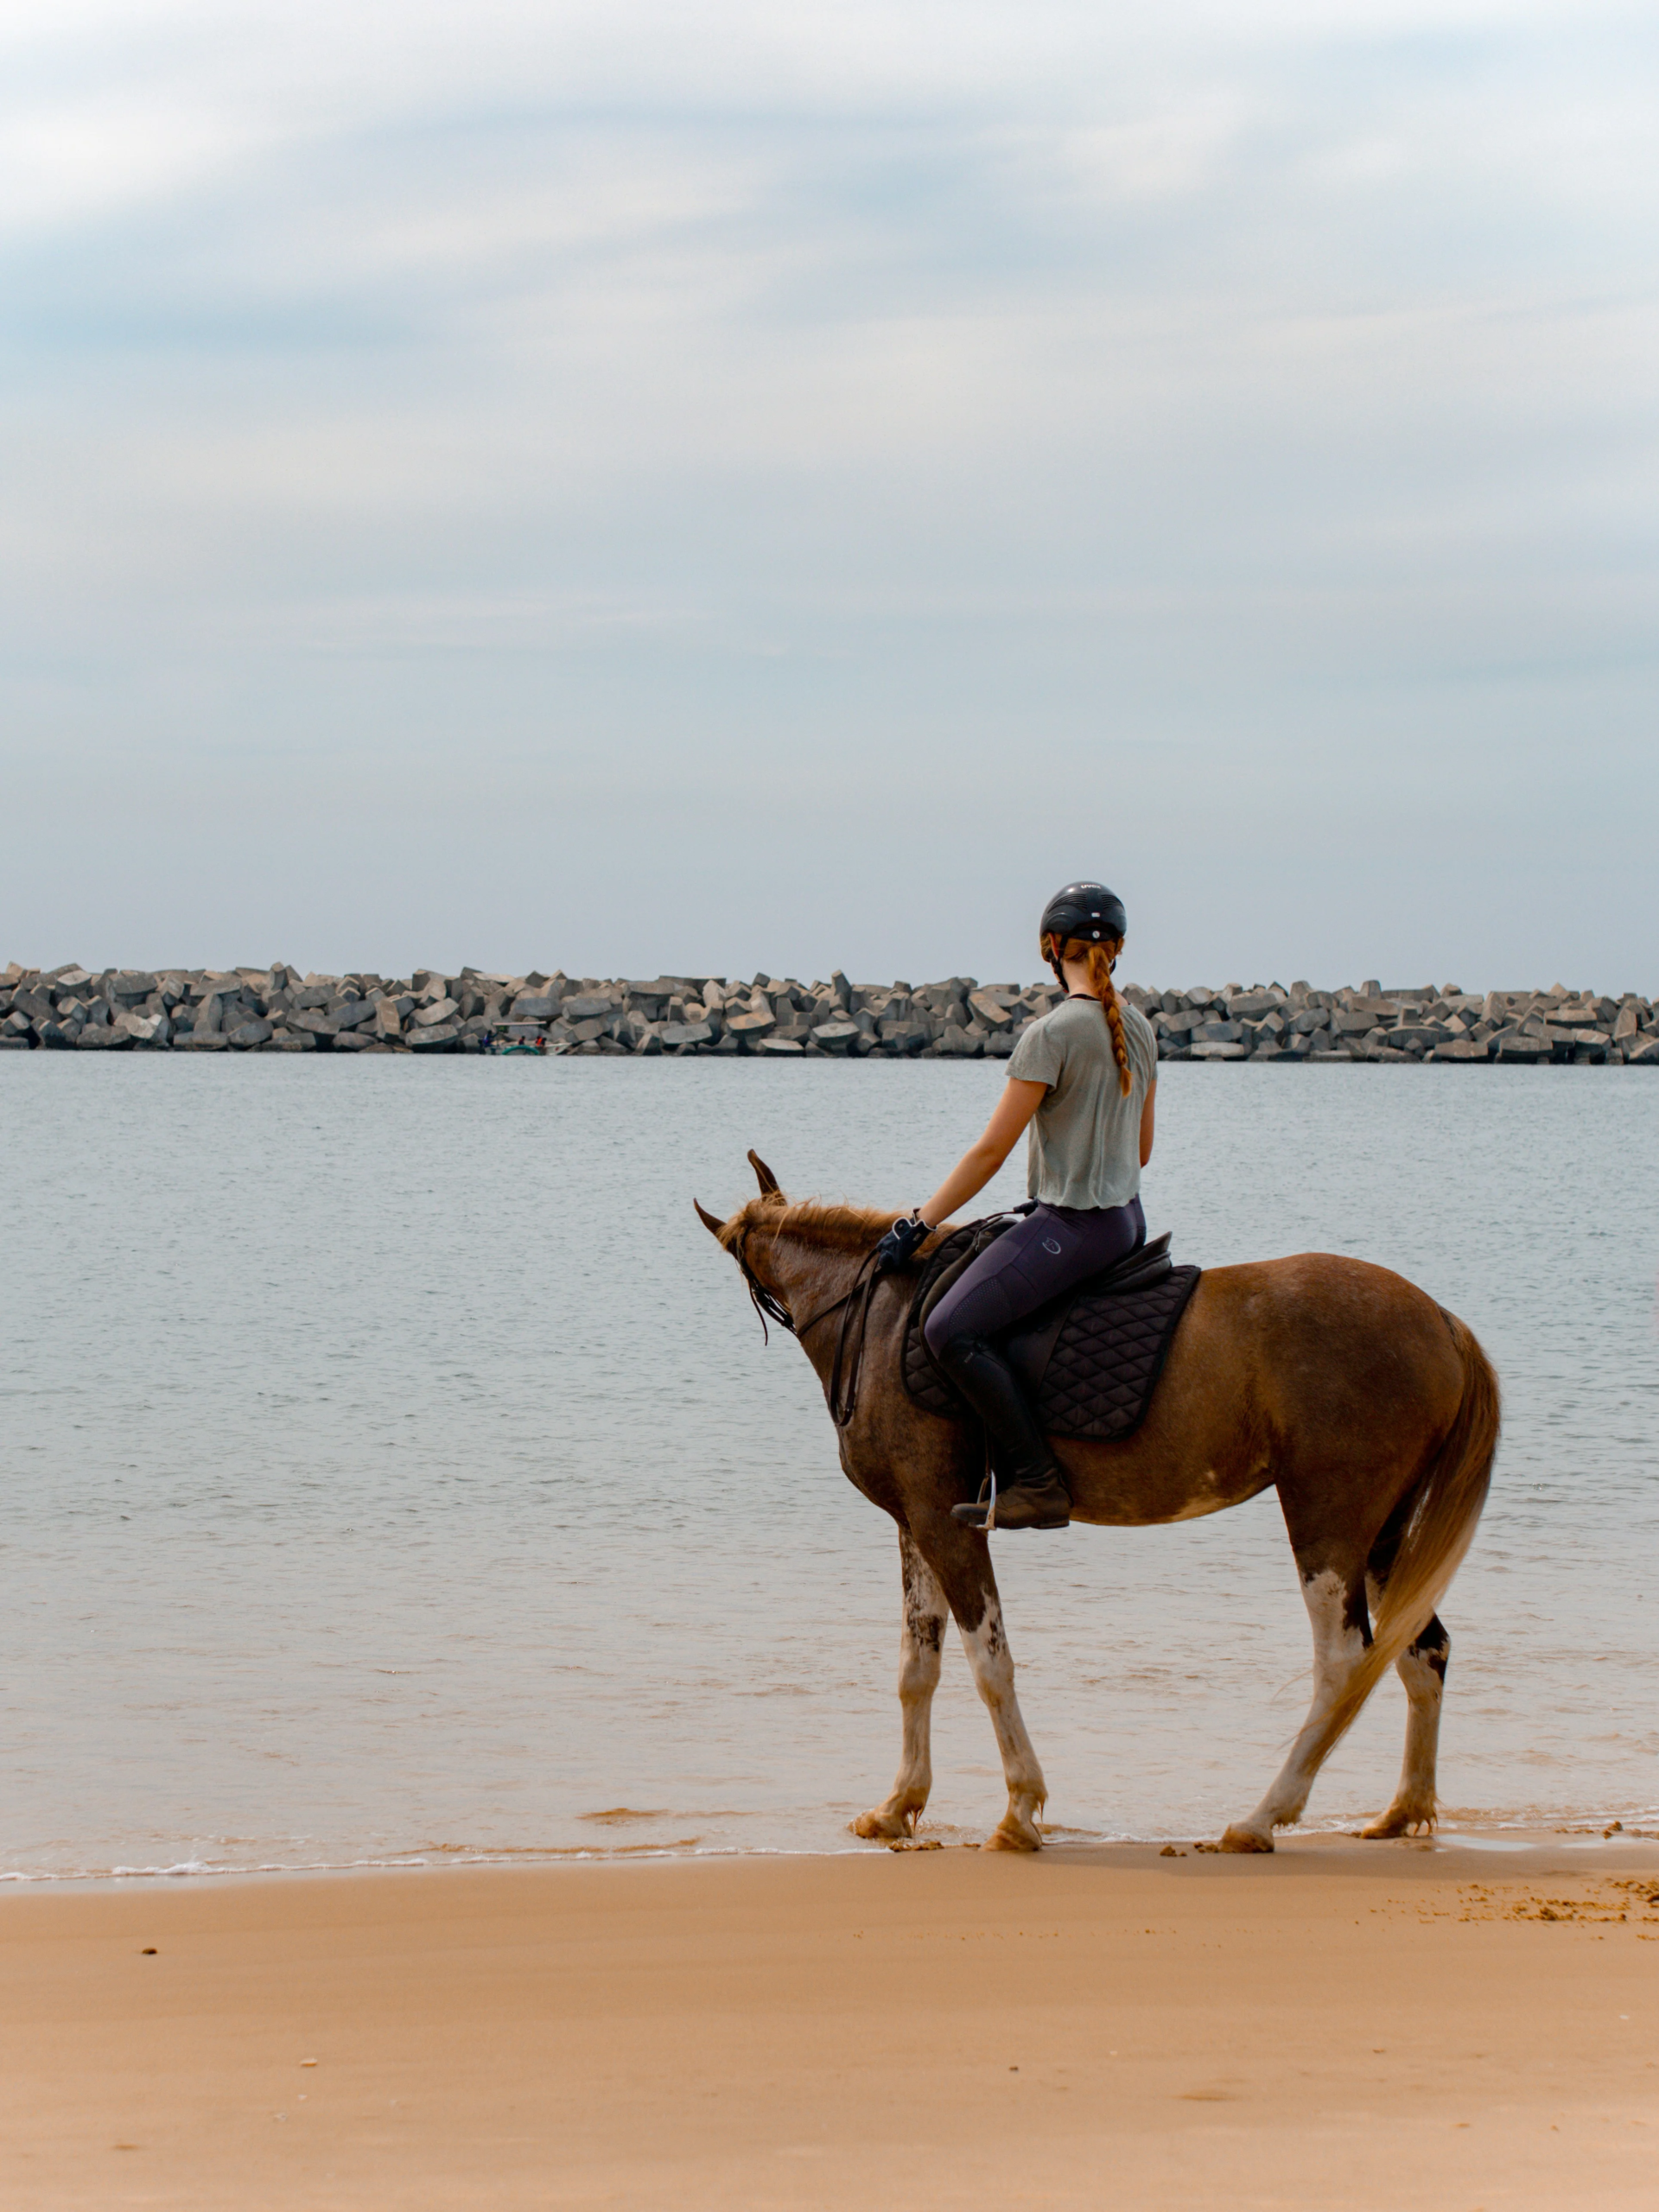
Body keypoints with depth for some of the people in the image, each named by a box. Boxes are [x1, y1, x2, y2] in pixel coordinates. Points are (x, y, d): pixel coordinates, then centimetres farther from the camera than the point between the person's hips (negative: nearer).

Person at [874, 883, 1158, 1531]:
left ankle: (1039, 1483, -18)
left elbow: (991, 1151, -14)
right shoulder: (1138, 1028, 10)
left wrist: (917, 1224, -7)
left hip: (1073, 1227, -10)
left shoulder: (1051, 1033, -15)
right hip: (1128, 1220, 10)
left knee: (951, 1328, -16)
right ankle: (1014, 1466, 24)